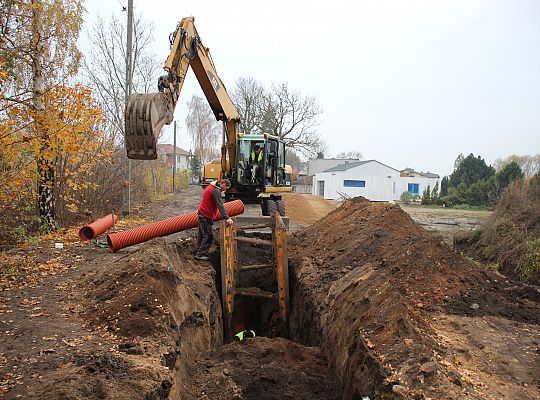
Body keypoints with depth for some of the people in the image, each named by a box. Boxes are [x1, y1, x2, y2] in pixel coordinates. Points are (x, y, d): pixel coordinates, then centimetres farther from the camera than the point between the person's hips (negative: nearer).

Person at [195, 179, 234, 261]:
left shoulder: (211, 187, 13)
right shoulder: (216, 191, -20)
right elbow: (220, 206, -26)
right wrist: (227, 218, -29)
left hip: (202, 213, 10)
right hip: (206, 216, -10)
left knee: (201, 234, 18)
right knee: (208, 235, -5)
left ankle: (198, 252, 27)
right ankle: (200, 254, -2)